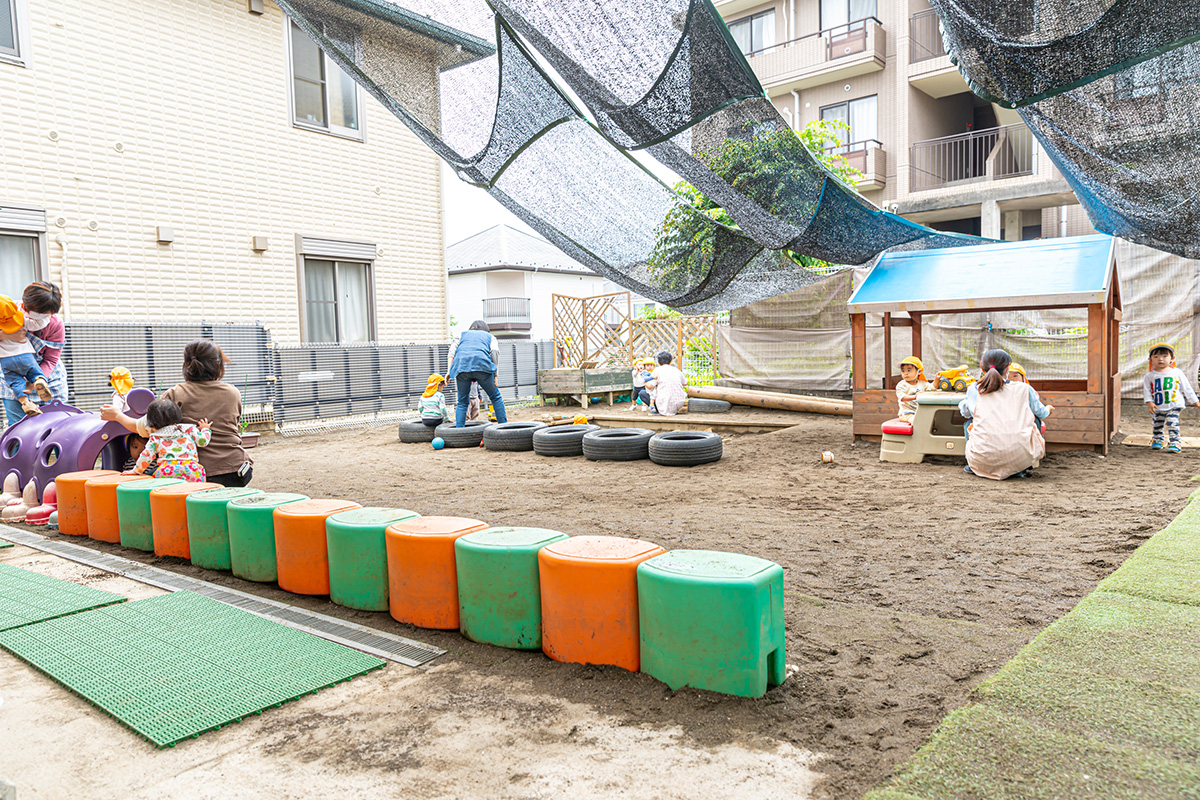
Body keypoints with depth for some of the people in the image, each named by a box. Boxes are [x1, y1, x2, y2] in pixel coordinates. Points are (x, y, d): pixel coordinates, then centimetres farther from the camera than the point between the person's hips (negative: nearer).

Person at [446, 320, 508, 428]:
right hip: (481, 365, -2)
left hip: (461, 366, 2)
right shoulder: (489, 336, 28)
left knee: (462, 402, 9)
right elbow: (495, 351, 8)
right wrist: (495, 374, 9)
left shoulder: (463, 334, 32)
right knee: (496, 397, 9)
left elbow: (452, 350, 16)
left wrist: (449, 371, 11)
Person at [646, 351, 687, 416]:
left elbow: (649, 386, -13)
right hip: (679, 405, 5)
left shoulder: (657, 370, -3)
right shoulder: (676, 370, 10)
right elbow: (685, 383, 27)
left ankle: (657, 410, 3)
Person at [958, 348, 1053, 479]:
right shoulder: (1023, 389, 9)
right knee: (1034, 418, 29)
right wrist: (1048, 409, 53)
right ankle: (1021, 469, 22)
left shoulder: (974, 390, 9)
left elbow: (964, 411, 30)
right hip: (1019, 458, -1)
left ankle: (973, 467, 18)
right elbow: (1041, 413, 28)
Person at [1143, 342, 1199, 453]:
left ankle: (1175, 443, -8)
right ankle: (1158, 440, 32)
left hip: (1174, 406, -2)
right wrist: (1149, 402, -12)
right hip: (1157, 407, 2)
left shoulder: (1177, 373, 1)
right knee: (1158, 425, 13)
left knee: (1172, 423, -14)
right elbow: (1146, 390, 1)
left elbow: (1186, 387, 8)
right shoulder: (1150, 375, 0)